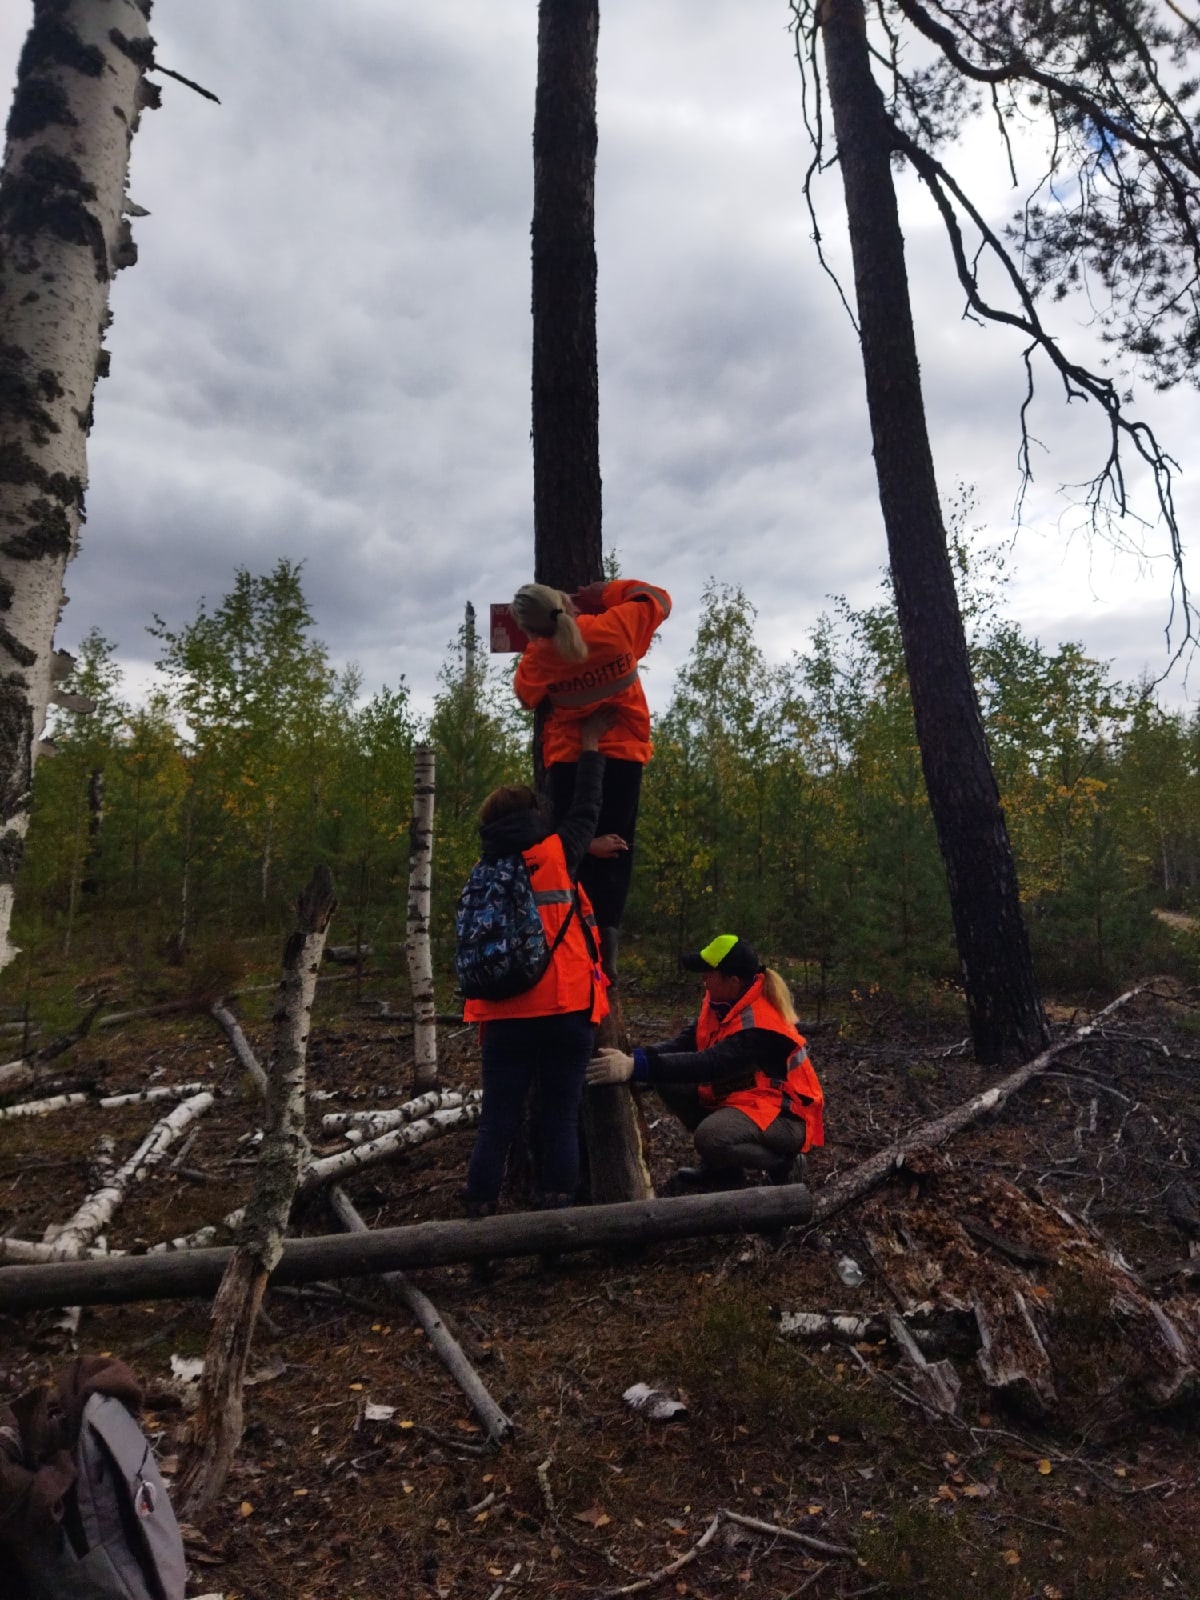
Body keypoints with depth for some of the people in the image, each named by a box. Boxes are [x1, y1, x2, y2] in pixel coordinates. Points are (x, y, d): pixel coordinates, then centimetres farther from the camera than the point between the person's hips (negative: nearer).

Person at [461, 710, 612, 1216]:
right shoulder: (557, 855, -1)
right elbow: (585, 811, 12)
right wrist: (590, 744, 21)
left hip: (504, 1017, 3)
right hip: (564, 1012, -3)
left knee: (497, 1123, 8)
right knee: (560, 1121, 5)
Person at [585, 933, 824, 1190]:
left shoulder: (761, 1026, -29)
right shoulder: (722, 1001, -3)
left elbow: (709, 1064, -41)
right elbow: (686, 1042, -6)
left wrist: (636, 1066, -47)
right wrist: (636, 1056, -23)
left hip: (785, 1115, -9)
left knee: (711, 1137, -34)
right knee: (669, 1083, -5)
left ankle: (784, 1164, -4)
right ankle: (722, 1168, 9)